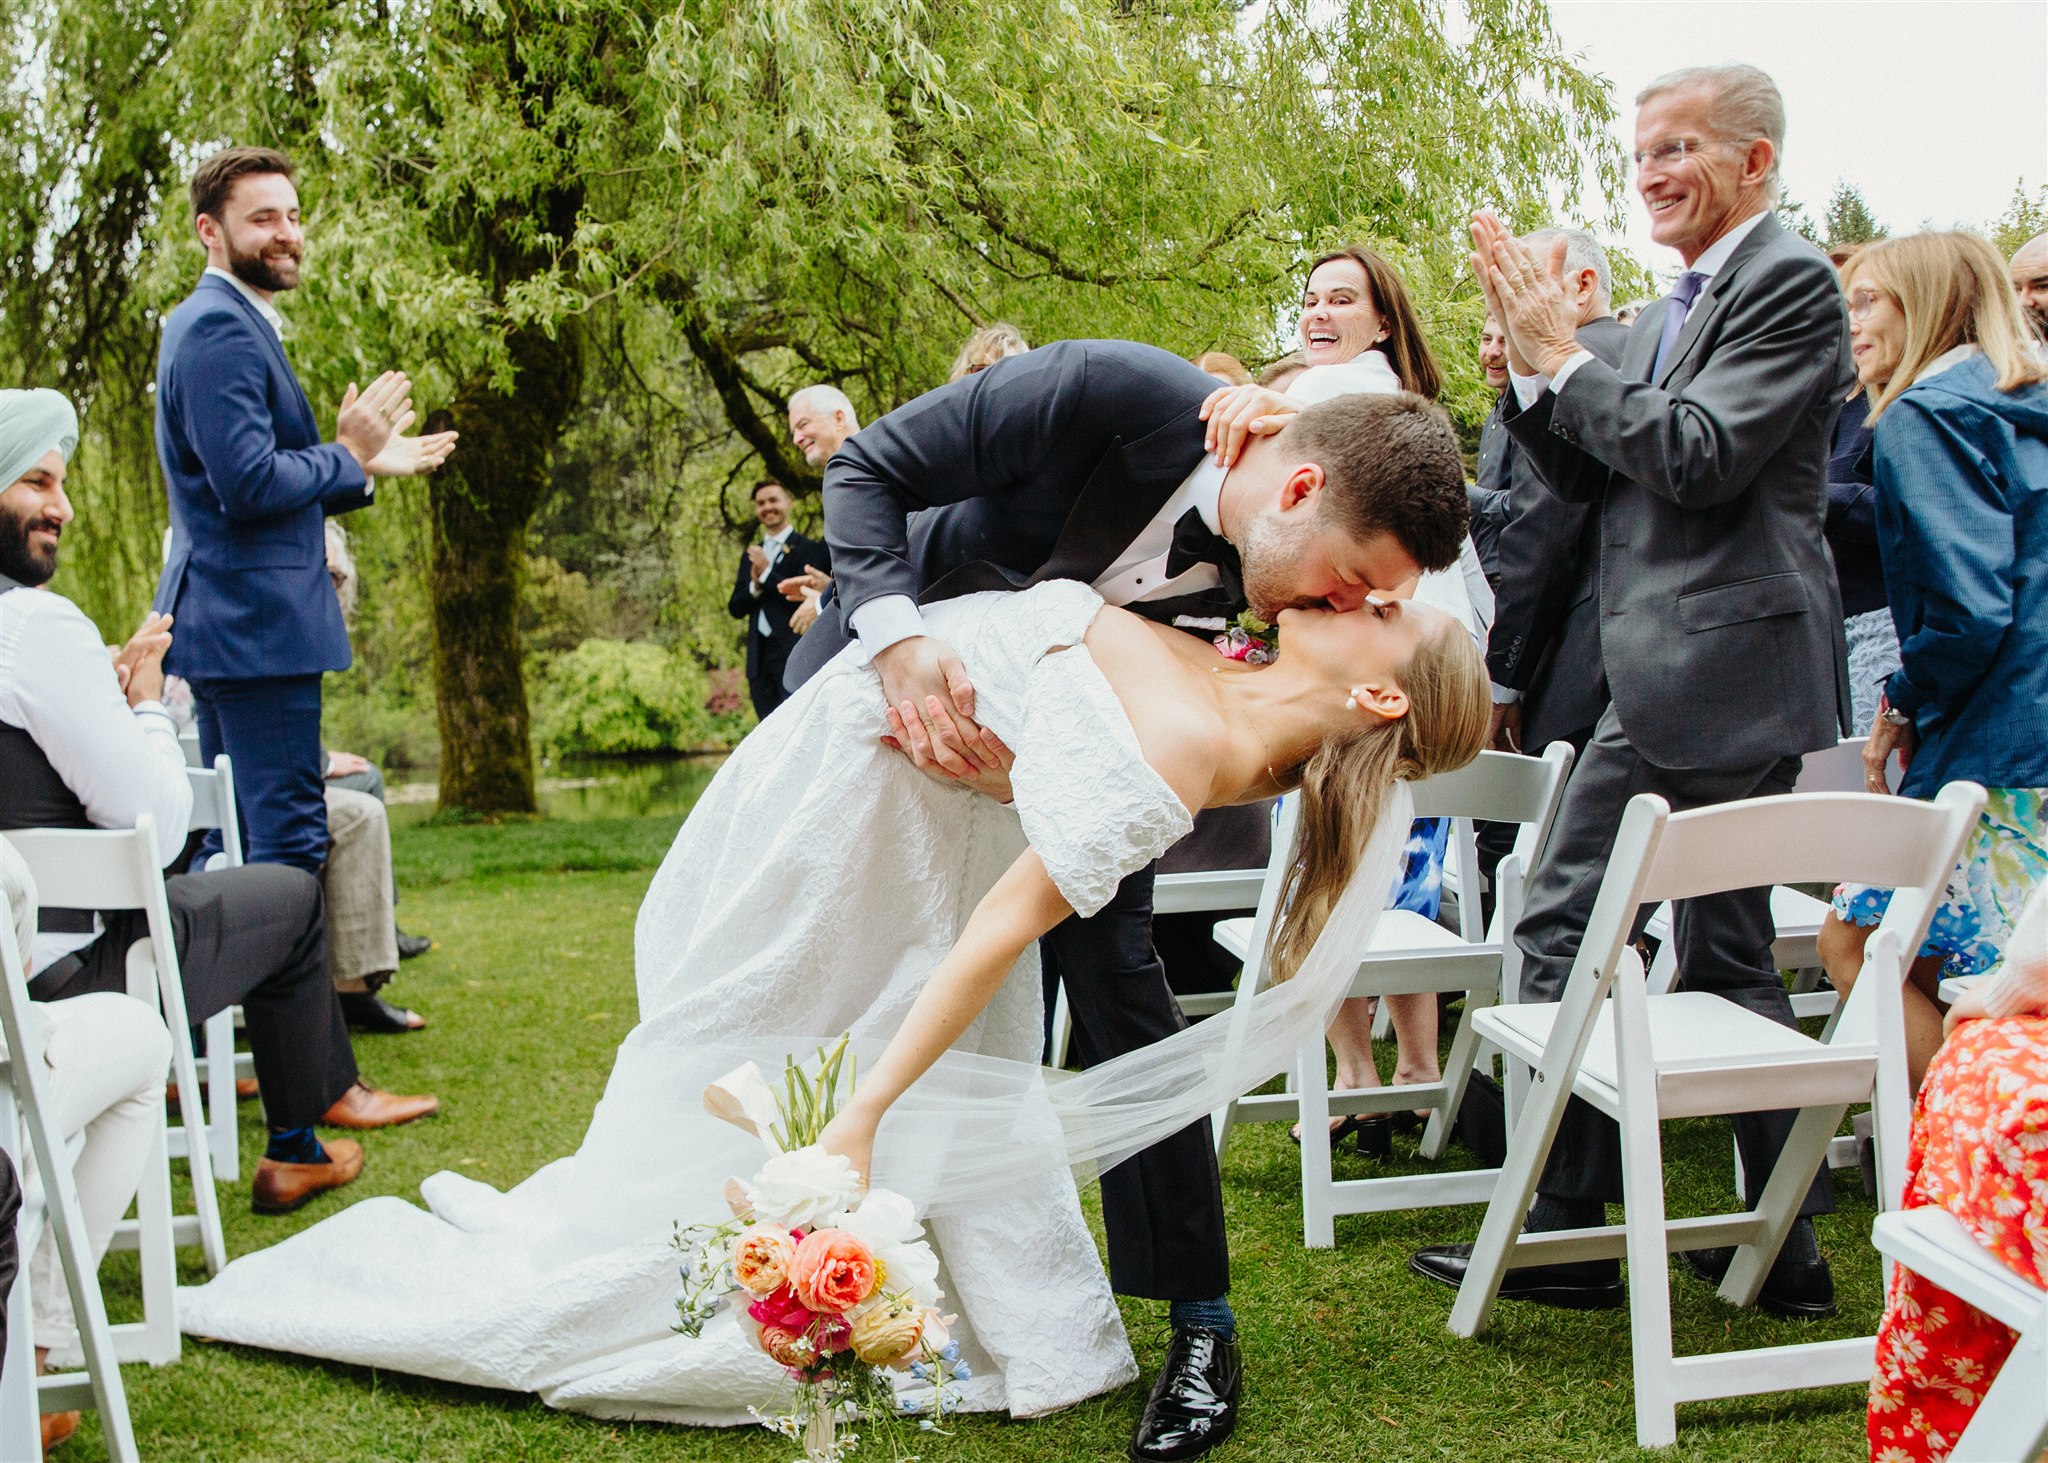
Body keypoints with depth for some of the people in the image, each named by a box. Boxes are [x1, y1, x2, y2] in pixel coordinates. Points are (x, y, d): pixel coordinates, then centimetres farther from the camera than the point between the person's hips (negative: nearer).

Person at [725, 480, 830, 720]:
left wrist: (767, 574, -12)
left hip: (795, 655, -6)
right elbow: (735, 608, 13)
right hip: (760, 658, 6)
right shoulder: (751, 555, 18)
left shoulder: (807, 549, 0)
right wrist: (754, 587, -6)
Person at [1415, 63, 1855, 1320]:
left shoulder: (1789, 281, -9)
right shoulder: (1676, 309, 19)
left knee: (1725, 955, -3)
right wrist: (1534, 362, 1)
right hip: (1656, 685, 9)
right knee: (1561, 928, 10)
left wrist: (1565, 354, -13)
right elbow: (1595, 481, 14)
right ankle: (1569, 1232, 18)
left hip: (1729, 675, -9)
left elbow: (1697, 459, -20)